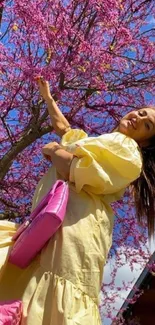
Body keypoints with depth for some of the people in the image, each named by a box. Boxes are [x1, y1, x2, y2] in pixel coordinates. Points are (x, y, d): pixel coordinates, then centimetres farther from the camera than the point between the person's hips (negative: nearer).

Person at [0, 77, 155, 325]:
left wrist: (54, 150, 7)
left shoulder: (128, 152, 3)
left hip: (75, 226, -8)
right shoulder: (88, 140, 32)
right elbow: (61, 126, 54)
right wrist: (46, 95, 63)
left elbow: (76, 171, -12)